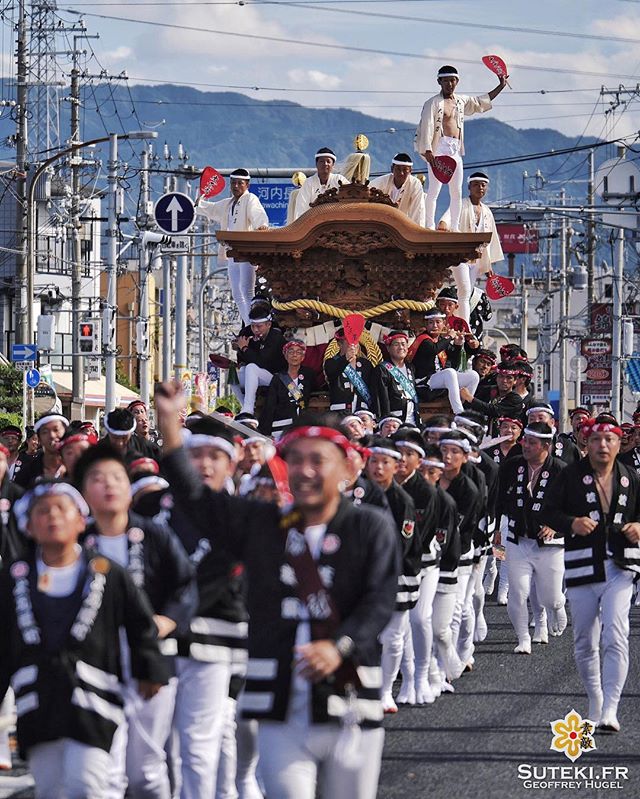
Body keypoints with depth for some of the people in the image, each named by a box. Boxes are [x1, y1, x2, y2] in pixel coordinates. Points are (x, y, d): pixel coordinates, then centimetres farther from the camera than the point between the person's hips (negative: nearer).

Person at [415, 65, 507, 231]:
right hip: (438, 148, -7)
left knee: (457, 192, 6)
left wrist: (501, 86, 31)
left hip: (455, 149, 7)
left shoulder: (461, 101, 18)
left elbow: (481, 102, 33)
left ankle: (455, 228, 12)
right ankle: (430, 227, -11)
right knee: (434, 189, -11)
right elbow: (426, 127, -11)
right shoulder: (433, 103, -4)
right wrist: (428, 151, -21)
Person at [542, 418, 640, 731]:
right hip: (581, 567, 0)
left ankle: (610, 710, -19)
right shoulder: (570, 476, 0)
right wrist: (571, 523, -19)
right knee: (585, 641, 10)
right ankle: (595, 703, 28)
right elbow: (548, 512, 1)